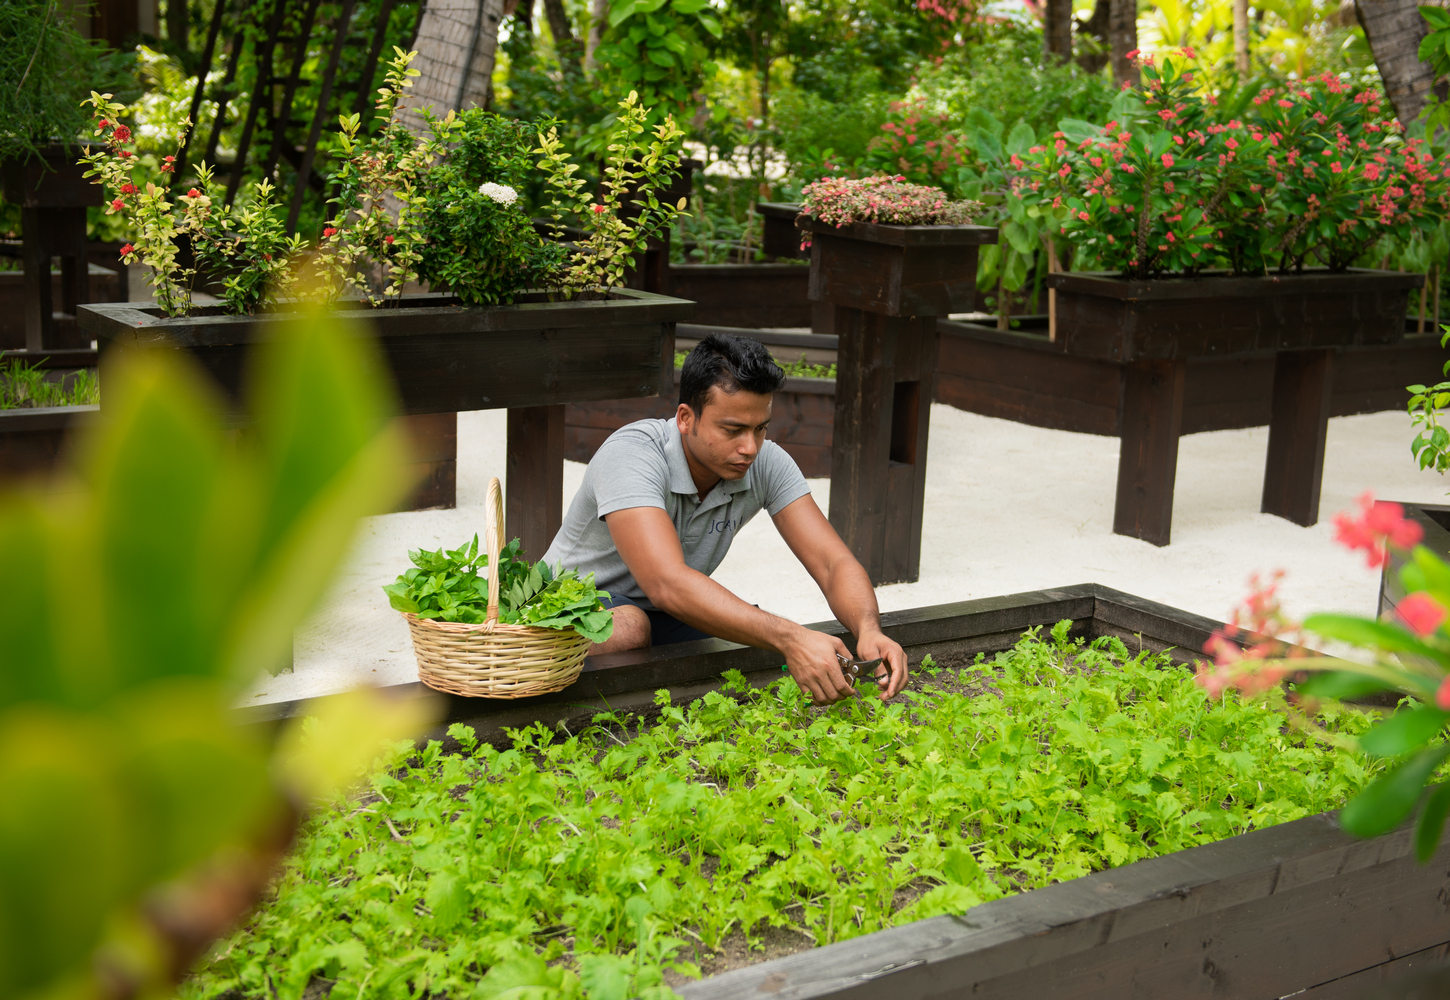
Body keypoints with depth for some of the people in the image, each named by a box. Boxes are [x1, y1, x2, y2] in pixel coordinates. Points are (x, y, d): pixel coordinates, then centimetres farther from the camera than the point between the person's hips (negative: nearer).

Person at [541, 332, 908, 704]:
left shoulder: (766, 463, -14)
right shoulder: (631, 455, -31)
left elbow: (833, 563, -16)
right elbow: (667, 584, -45)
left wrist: (869, 630, -40)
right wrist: (789, 638, -54)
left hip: (671, 617, 6)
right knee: (628, 627, -40)